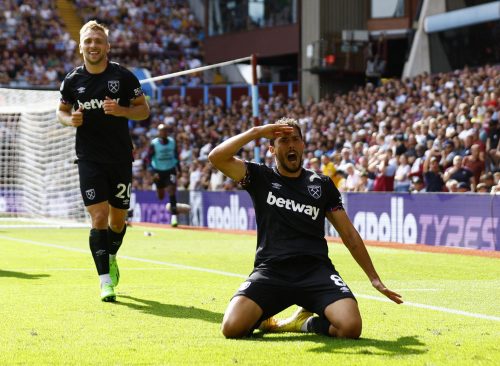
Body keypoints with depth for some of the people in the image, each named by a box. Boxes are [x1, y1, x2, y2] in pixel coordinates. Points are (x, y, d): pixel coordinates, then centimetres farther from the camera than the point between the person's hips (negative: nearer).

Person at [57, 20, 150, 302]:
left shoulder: (124, 76, -4)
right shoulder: (73, 80, 1)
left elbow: (144, 109, 2)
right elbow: (62, 110, 15)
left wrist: (122, 110, -17)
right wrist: (70, 119, -8)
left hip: (121, 159, 1)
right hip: (89, 159, -1)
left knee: (118, 218, 10)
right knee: (99, 217, -12)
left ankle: (111, 258, 41)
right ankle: (106, 281, -9)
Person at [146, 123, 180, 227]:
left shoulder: (172, 142, -2)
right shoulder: (154, 143, -11)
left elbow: (176, 155, 12)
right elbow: (149, 158, -9)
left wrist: (178, 168, 9)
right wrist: (153, 172, -16)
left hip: (170, 170, 1)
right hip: (159, 172, -1)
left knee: (171, 192, -15)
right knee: (160, 196, 6)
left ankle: (174, 216, -17)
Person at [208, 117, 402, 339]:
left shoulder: (322, 184, 16)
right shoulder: (260, 177, 11)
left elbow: (349, 235, 18)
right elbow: (217, 157, -5)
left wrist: (374, 279, 15)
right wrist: (256, 132, -8)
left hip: (315, 270, 1)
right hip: (270, 270, -1)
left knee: (351, 327, -26)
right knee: (232, 328, -25)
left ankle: (304, 322, 7)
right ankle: (263, 319, 12)